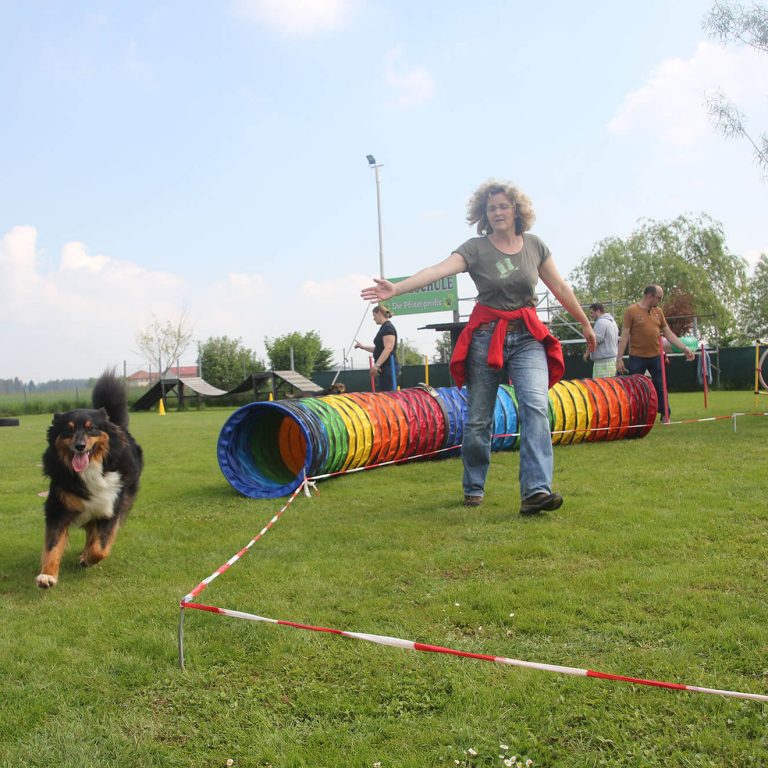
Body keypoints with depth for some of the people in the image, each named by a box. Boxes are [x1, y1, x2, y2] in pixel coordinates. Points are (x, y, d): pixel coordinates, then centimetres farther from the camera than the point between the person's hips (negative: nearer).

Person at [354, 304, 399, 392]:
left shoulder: (388, 328, -12)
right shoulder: (384, 328, 18)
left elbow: (388, 349, -21)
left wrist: (377, 364, -25)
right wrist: (362, 346, 25)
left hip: (388, 367, -10)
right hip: (384, 368, 10)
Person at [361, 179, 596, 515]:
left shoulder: (534, 246, 6)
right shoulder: (476, 248, -5)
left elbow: (560, 287, 14)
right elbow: (438, 270, -20)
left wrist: (585, 323, 21)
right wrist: (396, 288, -35)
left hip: (528, 337, 2)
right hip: (486, 336, -2)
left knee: (535, 406, -18)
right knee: (478, 419, 4)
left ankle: (536, 491, -23)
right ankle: (474, 488, 23)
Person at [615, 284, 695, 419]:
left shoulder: (658, 312, 8)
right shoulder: (631, 311, -6)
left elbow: (668, 334, 12)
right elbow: (624, 336, -7)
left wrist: (685, 349, 6)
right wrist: (619, 358, -11)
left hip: (656, 357, 4)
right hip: (637, 358, -4)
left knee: (660, 388, 9)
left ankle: (665, 416, 19)